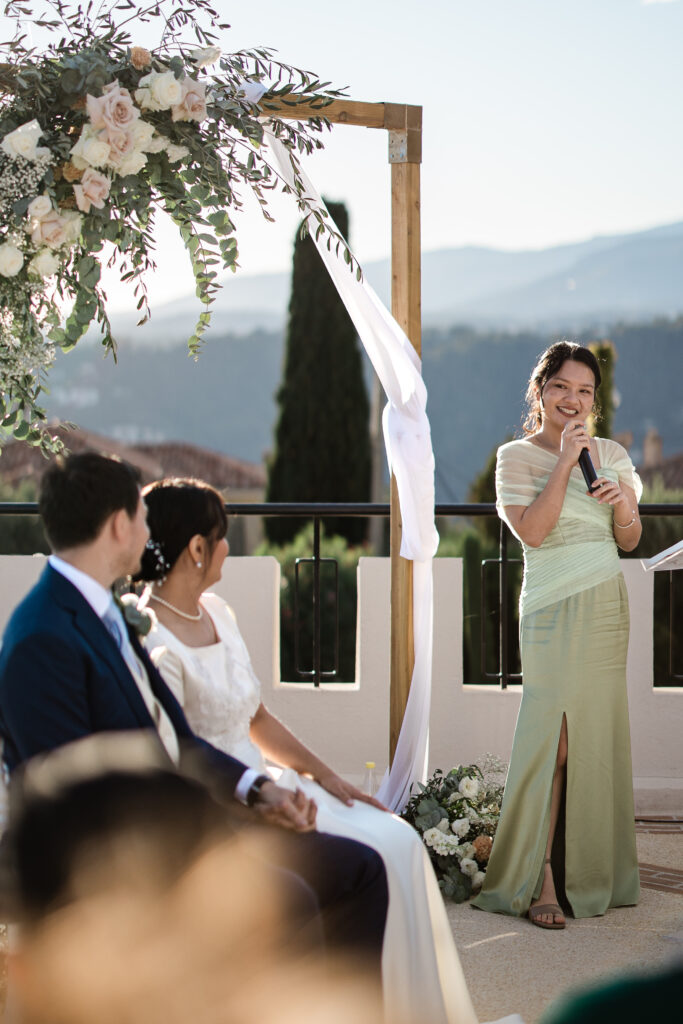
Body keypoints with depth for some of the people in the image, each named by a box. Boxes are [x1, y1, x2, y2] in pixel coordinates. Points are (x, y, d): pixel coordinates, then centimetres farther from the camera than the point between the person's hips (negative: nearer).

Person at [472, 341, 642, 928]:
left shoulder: (610, 455, 13)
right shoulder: (517, 457, 0)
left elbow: (629, 542, 15)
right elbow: (532, 529, -14)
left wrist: (624, 506, -6)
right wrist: (565, 463, -14)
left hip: (609, 608, 5)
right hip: (554, 609, -5)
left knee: (598, 735, 5)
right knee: (555, 737, -11)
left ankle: (593, 871, 13)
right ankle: (540, 878, -10)